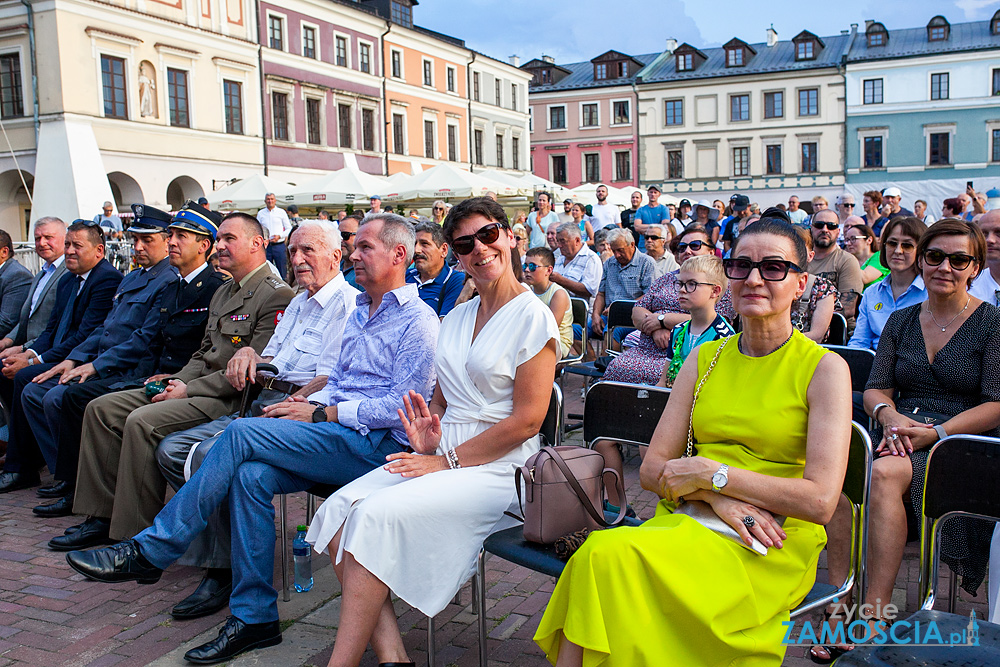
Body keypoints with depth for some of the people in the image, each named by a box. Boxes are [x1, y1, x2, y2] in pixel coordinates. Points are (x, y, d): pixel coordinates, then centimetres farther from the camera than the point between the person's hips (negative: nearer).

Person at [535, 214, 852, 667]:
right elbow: (652, 469, 7)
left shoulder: (825, 368, -1)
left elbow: (820, 501, -11)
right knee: (601, 554, -30)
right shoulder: (704, 359, 12)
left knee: (612, 557, -30)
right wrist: (715, 497, -12)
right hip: (687, 520, 4)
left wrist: (709, 472, -12)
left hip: (772, 545, -4)